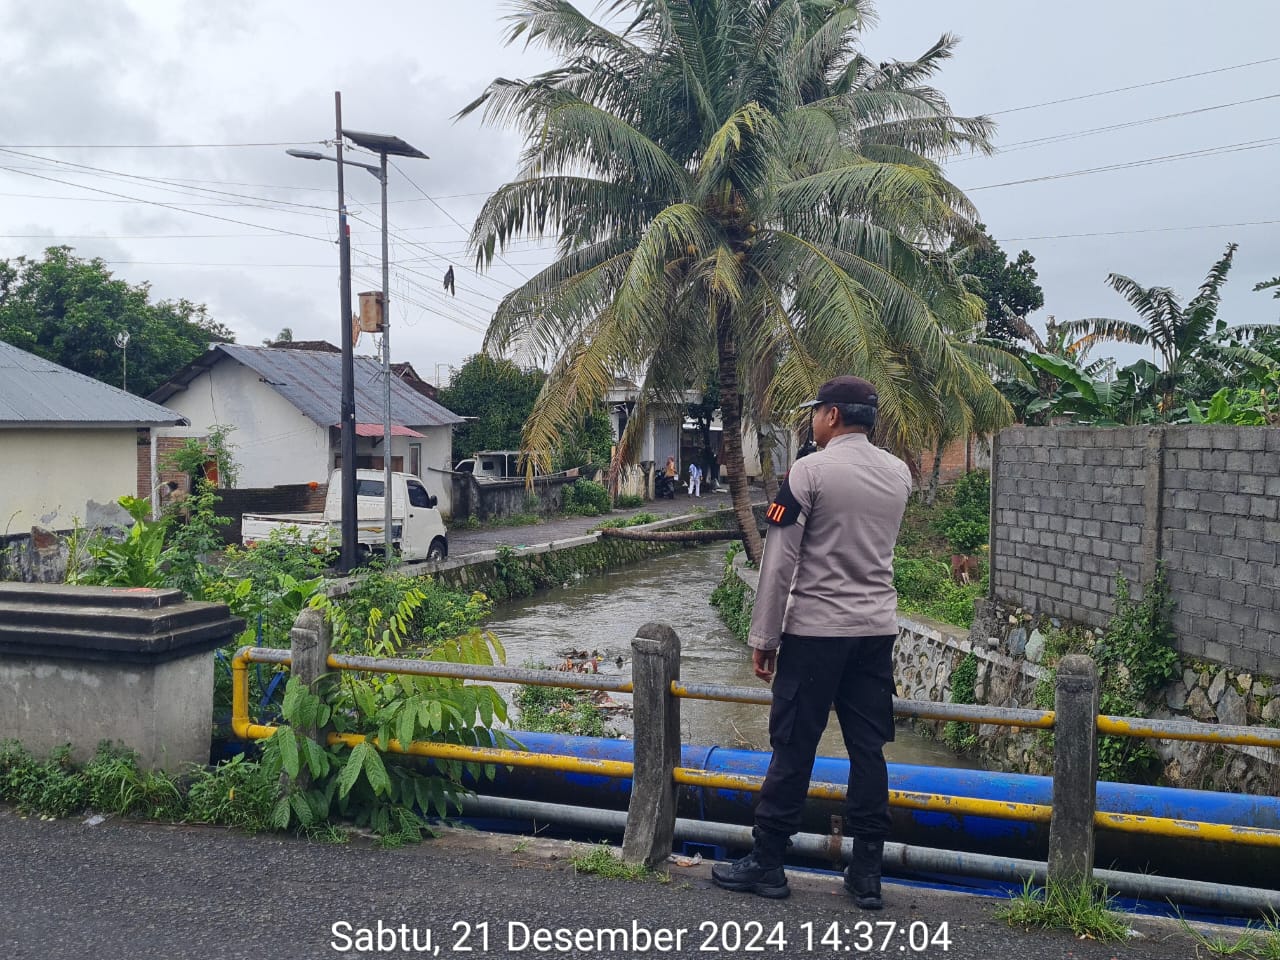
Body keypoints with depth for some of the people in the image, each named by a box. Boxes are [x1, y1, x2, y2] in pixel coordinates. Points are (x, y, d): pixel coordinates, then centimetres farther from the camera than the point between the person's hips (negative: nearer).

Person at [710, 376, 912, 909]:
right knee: (868, 750, 9)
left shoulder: (810, 471, -10)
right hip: (878, 629, 6)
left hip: (814, 629, -5)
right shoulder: (899, 474, 8)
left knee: (793, 748, 2)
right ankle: (866, 874, 15)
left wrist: (763, 637, -6)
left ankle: (766, 863, 12)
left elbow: (779, 563, -12)